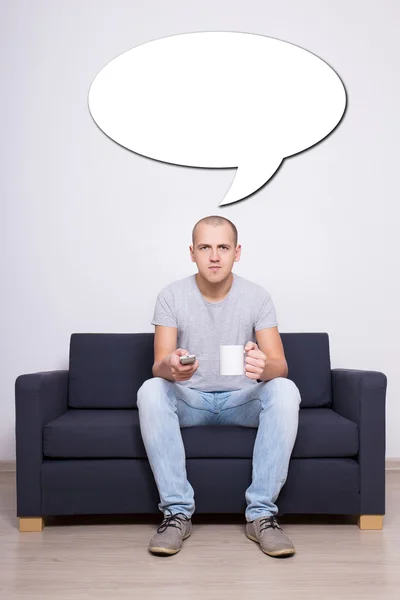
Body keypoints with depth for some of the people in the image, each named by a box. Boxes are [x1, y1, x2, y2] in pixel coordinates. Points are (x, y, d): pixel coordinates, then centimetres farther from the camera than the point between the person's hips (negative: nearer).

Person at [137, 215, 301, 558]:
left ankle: (262, 513, -22)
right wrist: (170, 367, -42)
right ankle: (177, 512, -23)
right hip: (189, 400, 0)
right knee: (150, 391, -31)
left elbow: (280, 366, -14)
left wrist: (264, 367, -40)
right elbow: (158, 366, -15)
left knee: (285, 391, -29)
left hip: (242, 400, 1)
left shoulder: (258, 297, -6)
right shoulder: (171, 297, -7)